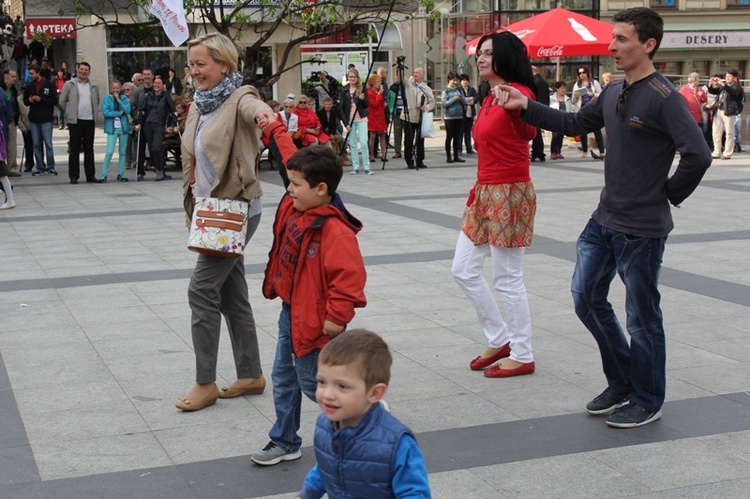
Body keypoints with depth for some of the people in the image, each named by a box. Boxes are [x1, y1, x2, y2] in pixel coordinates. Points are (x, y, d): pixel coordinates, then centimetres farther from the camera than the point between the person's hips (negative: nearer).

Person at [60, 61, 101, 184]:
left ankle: (90, 175, 12)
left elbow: (97, 101, 22)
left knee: (89, 149, 7)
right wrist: (69, 113, 6)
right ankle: (73, 176, 4)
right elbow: (62, 101, 6)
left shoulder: (94, 86, 10)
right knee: (74, 149, -1)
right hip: (75, 121, -3)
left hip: (90, 121, 3)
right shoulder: (69, 84, 1)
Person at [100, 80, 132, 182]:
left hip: (123, 127, 3)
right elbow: (105, 112, -10)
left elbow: (128, 110, -5)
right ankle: (104, 175, -6)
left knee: (122, 152, 7)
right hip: (112, 128, -3)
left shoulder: (124, 98, 9)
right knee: (109, 152, -11)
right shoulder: (107, 98, 0)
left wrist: (119, 100, -8)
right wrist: (119, 113, -9)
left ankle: (121, 174, 15)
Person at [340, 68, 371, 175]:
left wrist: (363, 99, -19)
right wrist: (346, 123, -5)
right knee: (352, 144, 3)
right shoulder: (344, 90, 4)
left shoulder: (362, 88, 3)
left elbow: (367, 105, 3)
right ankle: (355, 167, 9)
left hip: (361, 119, -1)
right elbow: (341, 107, 2)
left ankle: (367, 167, -4)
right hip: (349, 120, 1)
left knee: (363, 143, -9)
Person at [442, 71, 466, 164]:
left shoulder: (458, 89, 8)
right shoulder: (446, 91, -3)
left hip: (459, 116, 4)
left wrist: (461, 98, -11)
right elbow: (444, 103, -11)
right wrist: (454, 98, -15)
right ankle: (448, 157, 6)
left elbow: (464, 102, 10)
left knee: (457, 137, 7)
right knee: (449, 137, 0)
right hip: (449, 117, -4)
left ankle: (456, 156, 13)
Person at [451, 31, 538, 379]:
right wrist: (479, 189, 12)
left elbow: (529, 133, -26)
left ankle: (522, 356, 13)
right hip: (484, 192, 10)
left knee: (507, 279, -1)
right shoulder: (489, 100, 13)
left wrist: (519, 107, -38)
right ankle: (500, 340, 26)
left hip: (510, 194, -10)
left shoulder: (519, 93, -14)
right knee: (463, 270, 13)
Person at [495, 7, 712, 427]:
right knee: (587, 296, 15)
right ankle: (622, 383, 32)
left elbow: (698, 155, -27)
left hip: (642, 228, -9)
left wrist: (671, 193, -13)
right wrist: (527, 107, 13)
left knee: (642, 317, 4)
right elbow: (575, 124, 21)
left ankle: (647, 401, 22)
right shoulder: (614, 93, 7)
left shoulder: (663, 98, -19)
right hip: (605, 219, 9)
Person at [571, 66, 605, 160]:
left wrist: (593, 94, -15)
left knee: (596, 130, -8)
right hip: (582, 109, 3)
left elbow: (601, 95, 3)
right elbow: (573, 101, 16)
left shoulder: (594, 83, 6)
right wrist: (575, 96, -6)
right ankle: (585, 151, 16)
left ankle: (602, 152, -9)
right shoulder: (577, 85, 13)